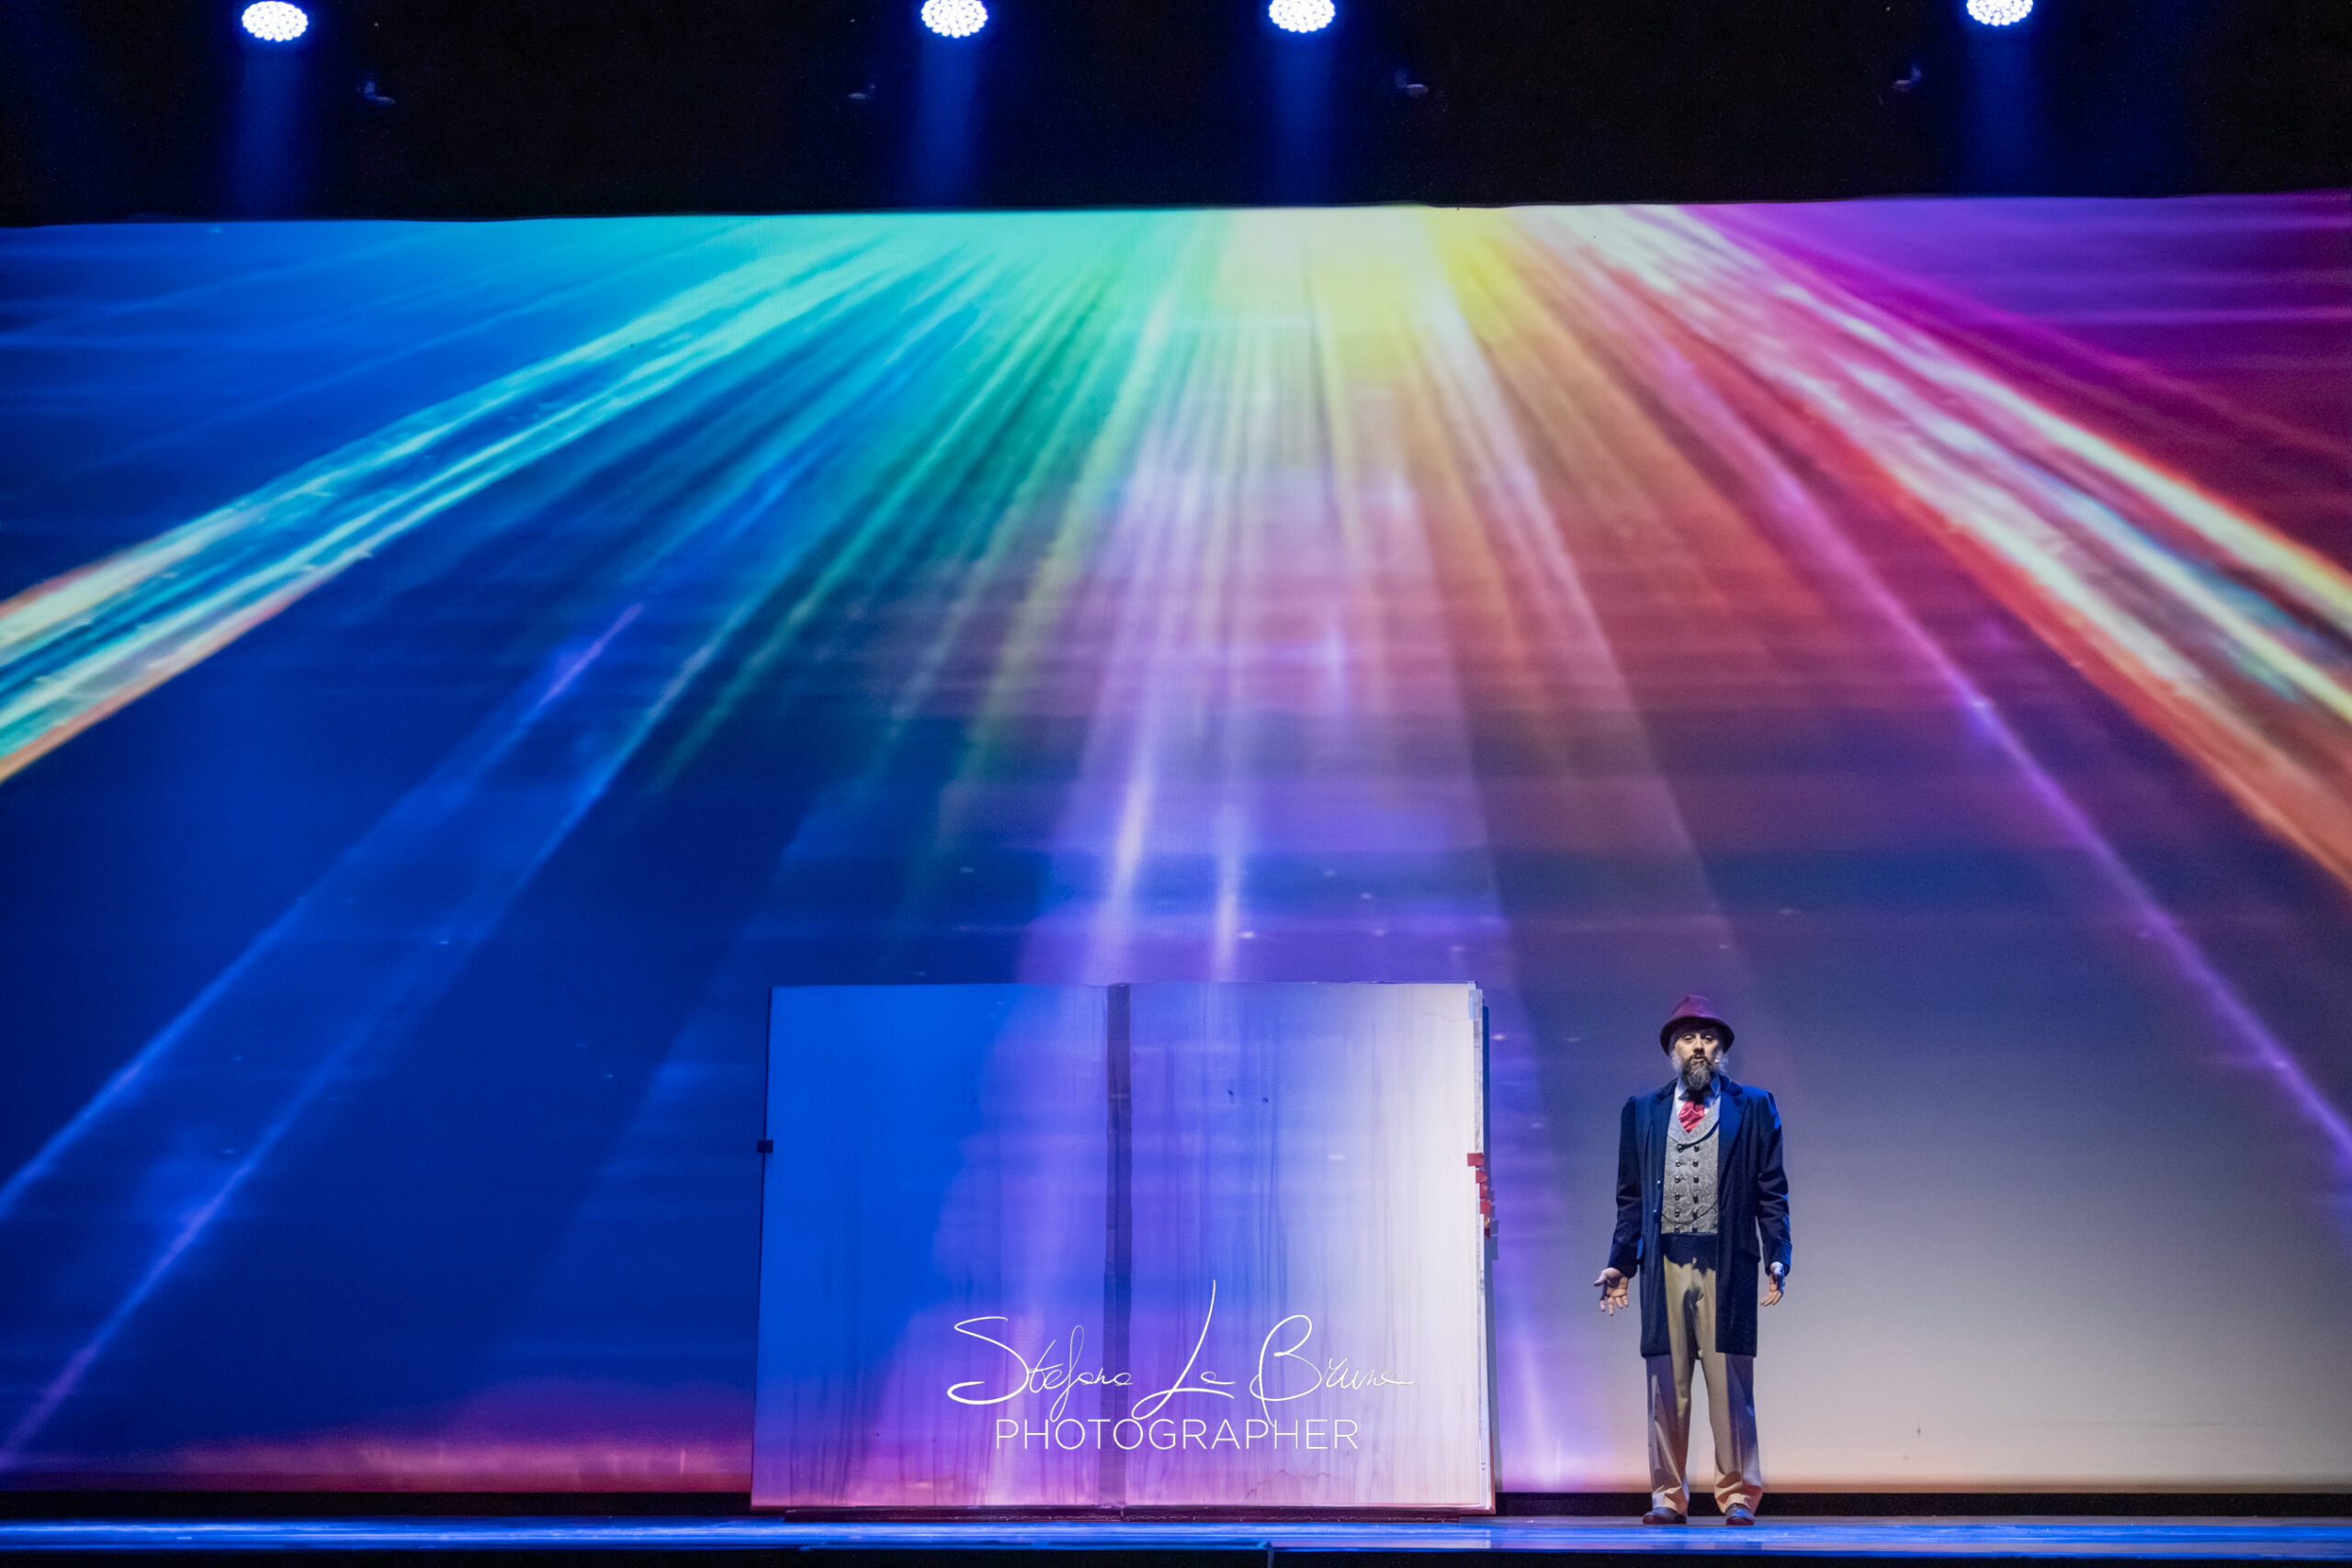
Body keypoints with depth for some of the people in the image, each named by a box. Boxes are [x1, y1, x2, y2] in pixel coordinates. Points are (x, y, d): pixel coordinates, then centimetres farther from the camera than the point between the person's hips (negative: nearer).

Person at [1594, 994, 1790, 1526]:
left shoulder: (1754, 1107, 9)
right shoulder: (1641, 1110, 15)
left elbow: (1772, 1193, 6)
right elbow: (1630, 1197, 15)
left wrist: (1776, 1259, -4)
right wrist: (1620, 1263, 7)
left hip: (1726, 1263, -2)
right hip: (1665, 1262, 2)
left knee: (1730, 1387, -1)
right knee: (1666, 1388, 4)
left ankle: (1738, 1496, 10)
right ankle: (1668, 1496, 12)